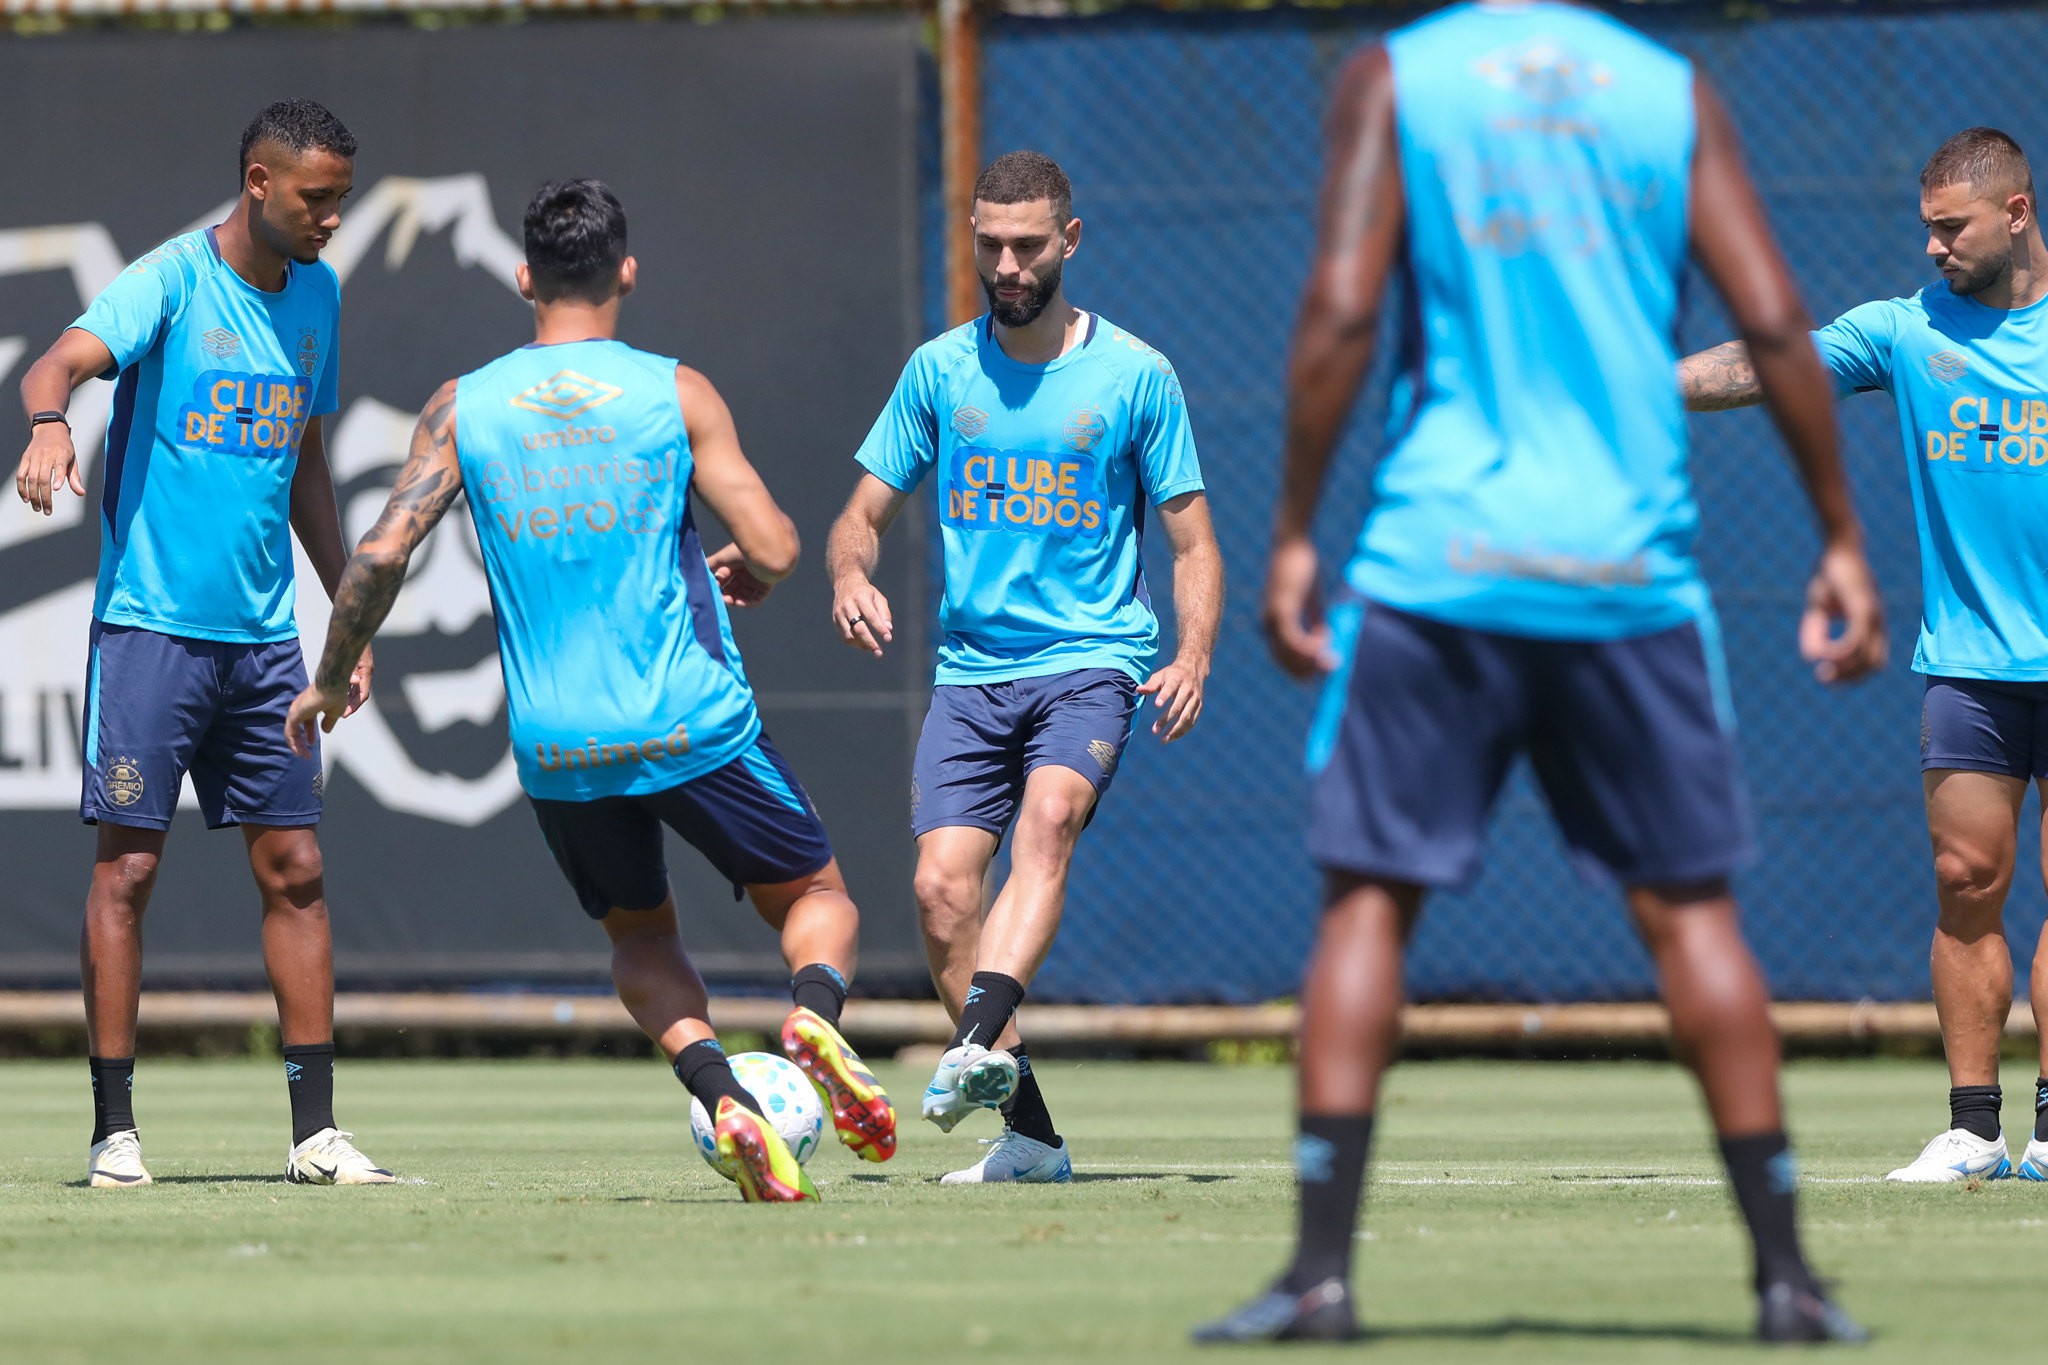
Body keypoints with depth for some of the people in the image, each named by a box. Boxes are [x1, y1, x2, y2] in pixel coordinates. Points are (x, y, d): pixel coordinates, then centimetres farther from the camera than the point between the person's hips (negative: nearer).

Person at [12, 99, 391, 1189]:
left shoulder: (316, 295, 11)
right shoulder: (170, 281, -9)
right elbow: (62, 362, -27)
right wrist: (48, 422, -50)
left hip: (264, 634, 6)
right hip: (150, 619, -6)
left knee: (294, 871, 4)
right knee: (127, 868, -5)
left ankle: (316, 1130, 8)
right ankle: (113, 1131, 0)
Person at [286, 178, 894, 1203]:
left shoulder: (462, 407, 2)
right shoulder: (677, 394, -3)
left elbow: (382, 553, -5)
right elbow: (773, 549, -9)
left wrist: (328, 684, 9)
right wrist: (747, 580, 15)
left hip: (555, 751, 2)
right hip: (693, 724, -2)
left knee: (641, 937, 23)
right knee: (817, 900, 16)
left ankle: (720, 1093, -5)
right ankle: (815, 1014, -19)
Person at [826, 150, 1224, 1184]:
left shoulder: (1134, 375, 2)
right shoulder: (939, 370, 9)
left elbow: (1193, 544, 5)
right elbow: (863, 518, 14)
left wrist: (1193, 656, -14)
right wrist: (852, 577, -10)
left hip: (1093, 659, -3)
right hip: (972, 665, 3)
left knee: (1048, 818, -31)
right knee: (942, 885, -12)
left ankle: (980, 1047, -49)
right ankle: (1029, 1135, -4)